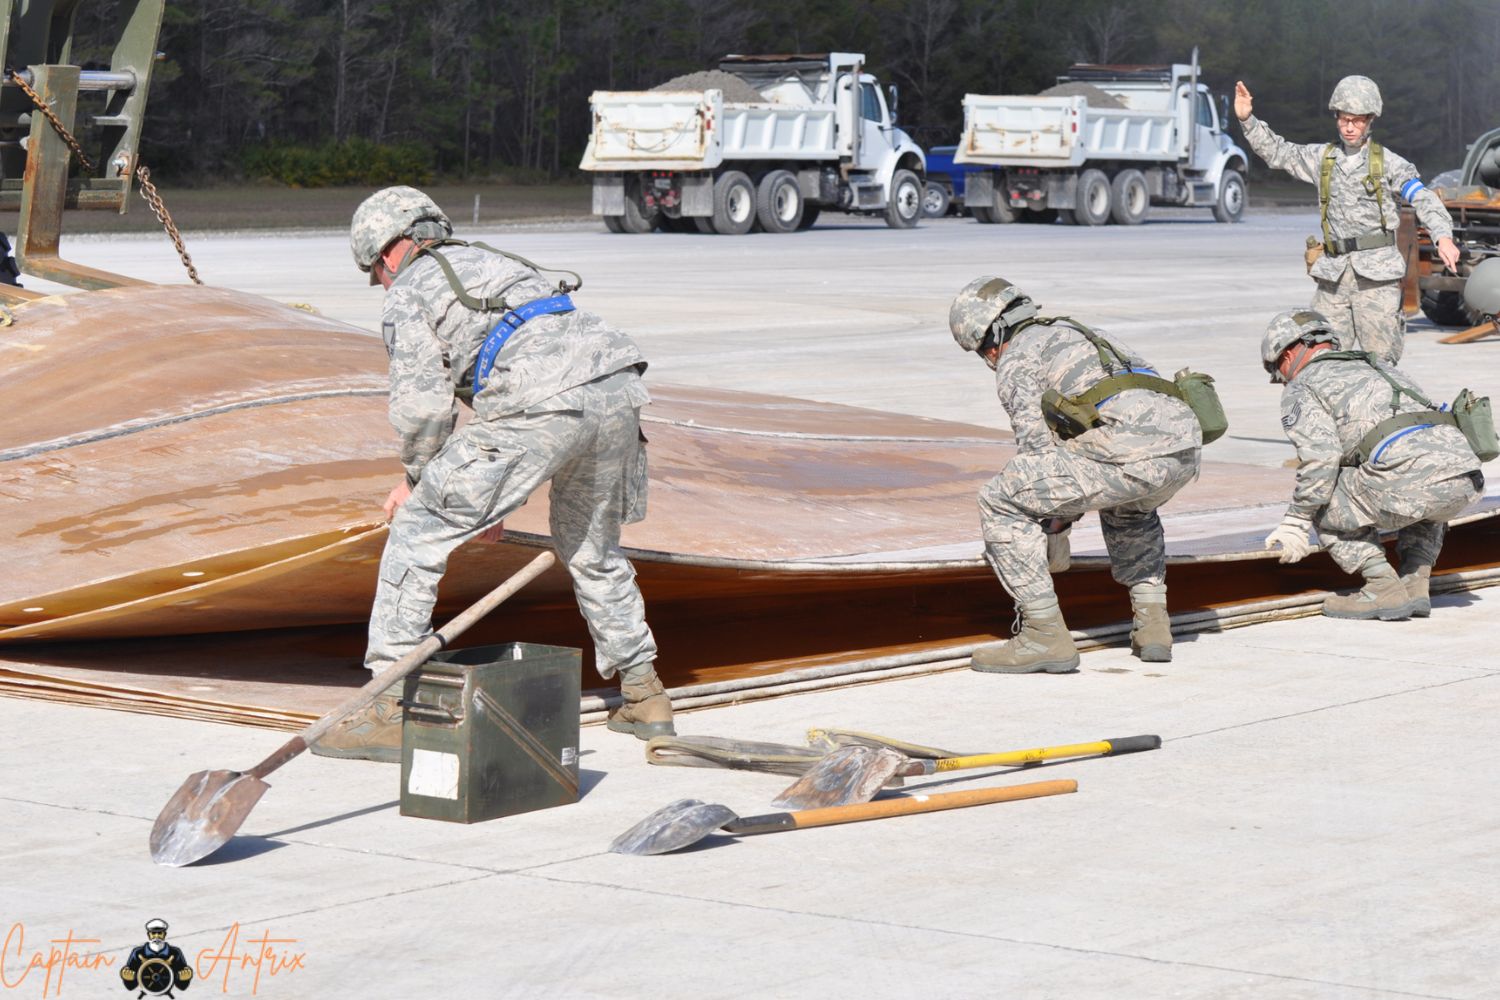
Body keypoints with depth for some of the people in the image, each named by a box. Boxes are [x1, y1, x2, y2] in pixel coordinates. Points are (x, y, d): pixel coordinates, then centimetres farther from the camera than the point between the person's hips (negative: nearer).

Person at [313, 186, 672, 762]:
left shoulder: (408, 294, 13)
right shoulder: (491, 262, 37)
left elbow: (422, 405, 2)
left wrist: (419, 478, 21)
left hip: (541, 407, -7)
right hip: (617, 384, 7)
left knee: (418, 532, 4)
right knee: (591, 548, 29)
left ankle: (391, 709, 1)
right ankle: (643, 697, 33)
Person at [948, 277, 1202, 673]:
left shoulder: (1016, 361, 11)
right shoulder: (1083, 336, 37)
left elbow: (1037, 446, 6)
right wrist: (1065, 515, 46)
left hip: (1132, 452, -8)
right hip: (1186, 448, 8)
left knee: (999, 503, 1)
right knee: (1127, 504, 41)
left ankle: (1045, 637, 0)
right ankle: (1151, 624, 28)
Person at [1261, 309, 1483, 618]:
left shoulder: (1300, 388, 14)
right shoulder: (1378, 367, 38)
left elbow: (1321, 456, -3)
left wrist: (1296, 521, 7)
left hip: (1410, 475, -7)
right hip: (1467, 479, 7)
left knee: (1324, 502, 14)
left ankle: (1384, 589, 5)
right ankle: (1415, 584, 21)